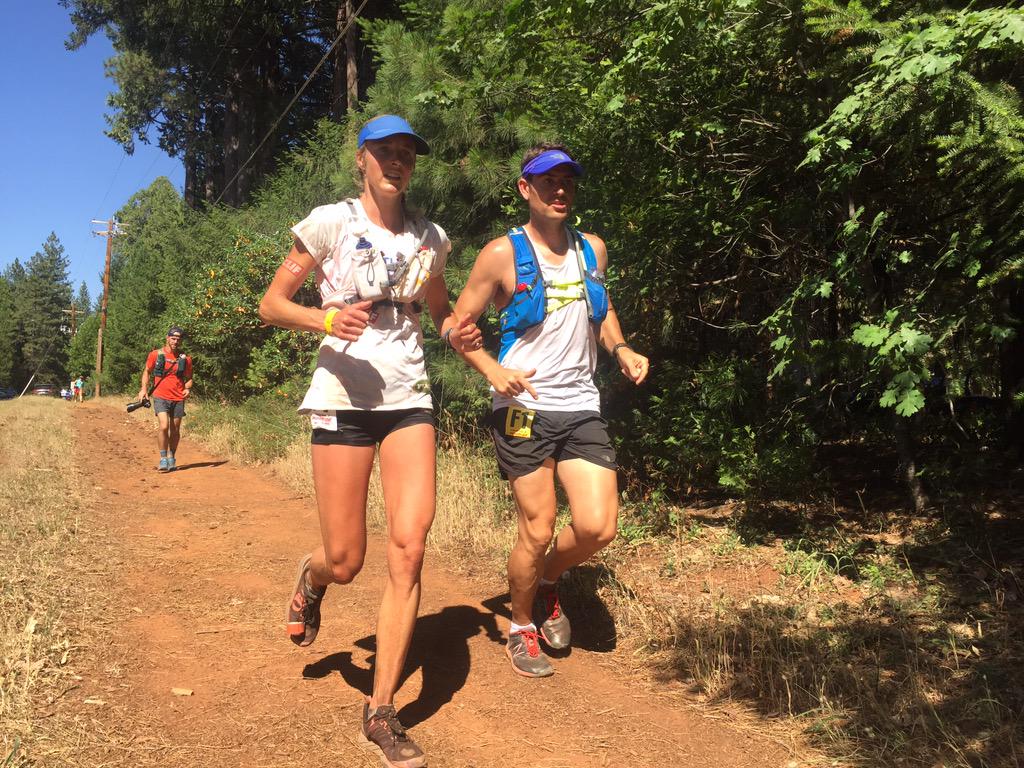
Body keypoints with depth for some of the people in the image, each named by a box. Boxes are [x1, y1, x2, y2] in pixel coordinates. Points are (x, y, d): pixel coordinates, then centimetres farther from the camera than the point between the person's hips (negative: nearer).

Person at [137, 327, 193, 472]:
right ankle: (163, 459, -6)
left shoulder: (185, 359, 5)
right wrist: (144, 388, -2)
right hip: (161, 397, -2)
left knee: (175, 430, 8)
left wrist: (188, 389, -6)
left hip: (178, 399, 2)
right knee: (164, 426, -17)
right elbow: (147, 371, 11)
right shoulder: (156, 354, 1)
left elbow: (189, 378, 14)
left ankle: (171, 459, 23)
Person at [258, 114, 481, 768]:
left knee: (409, 547, -10)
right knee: (344, 561, -1)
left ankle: (382, 712, 3)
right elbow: (272, 303, 2)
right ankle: (311, 579, 41)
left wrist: (459, 330, 2)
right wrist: (324, 319, -18)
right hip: (345, 399, -2)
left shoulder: (429, 238, 10)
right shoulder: (331, 222, 0)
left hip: (409, 399, 3)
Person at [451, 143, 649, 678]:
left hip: (582, 407, 4)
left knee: (597, 527, -4)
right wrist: (493, 371, -17)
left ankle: (547, 584, 29)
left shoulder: (592, 249, 10)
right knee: (538, 529, -1)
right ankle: (521, 630, 25)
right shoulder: (502, 255, -5)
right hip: (524, 409, -4)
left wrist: (621, 349, 7)